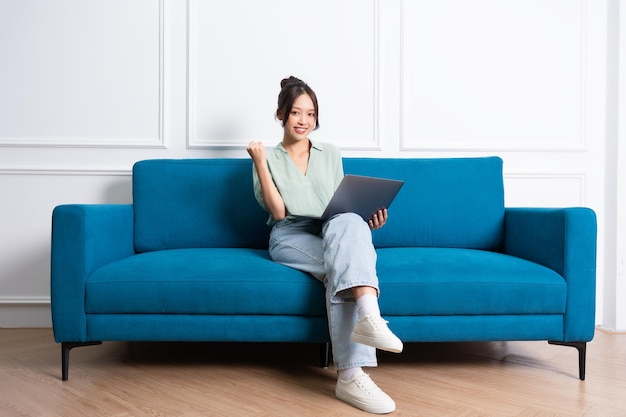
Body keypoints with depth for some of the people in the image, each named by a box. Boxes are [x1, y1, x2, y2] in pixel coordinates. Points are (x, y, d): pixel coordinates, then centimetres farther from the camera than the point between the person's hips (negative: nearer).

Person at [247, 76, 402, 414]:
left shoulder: (330, 154, 20)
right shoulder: (269, 159, 12)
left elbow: (344, 207, 17)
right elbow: (278, 212, -2)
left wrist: (365, 221, -4)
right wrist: (260, 163, -7)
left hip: (334, 234, 2)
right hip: (290, 238, -1)